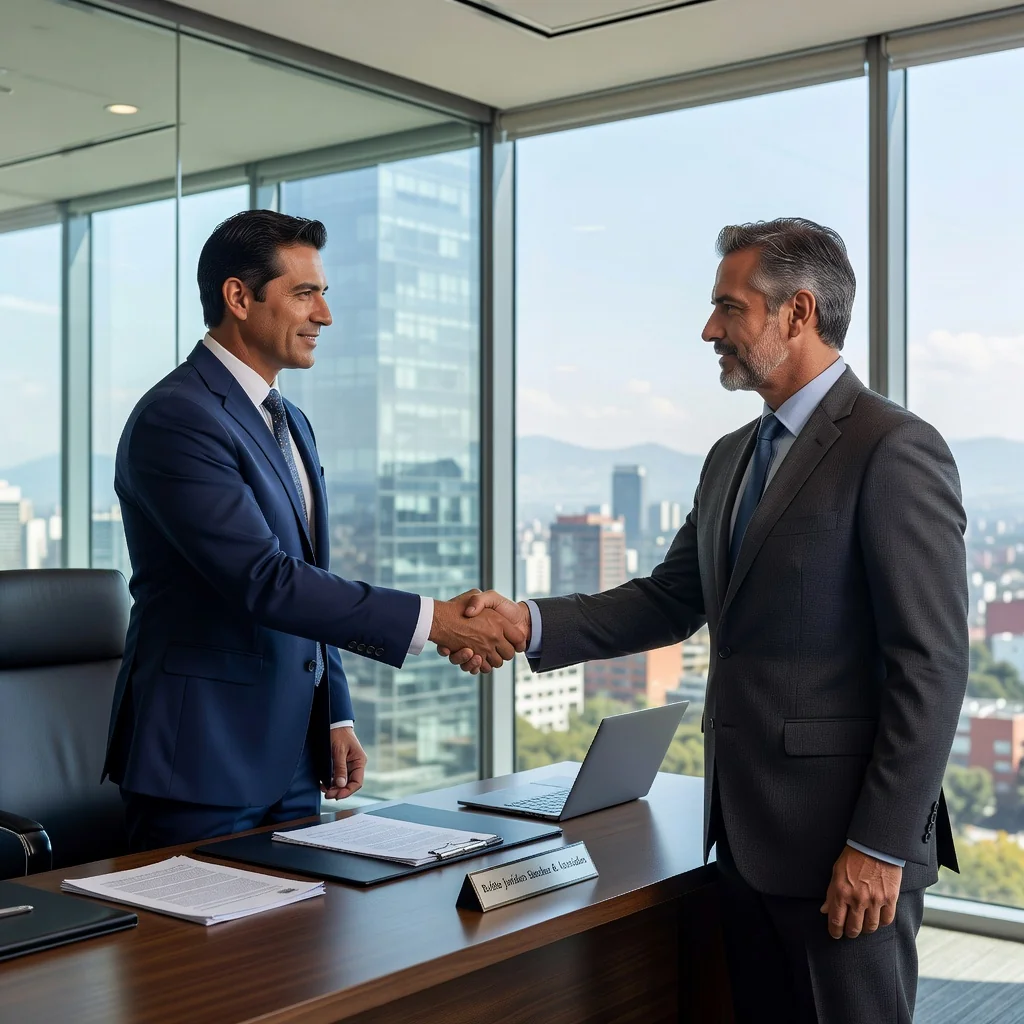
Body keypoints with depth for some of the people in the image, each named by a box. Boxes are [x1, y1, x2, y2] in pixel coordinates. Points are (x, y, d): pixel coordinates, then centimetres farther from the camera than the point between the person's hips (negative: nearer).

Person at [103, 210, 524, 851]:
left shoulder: (292, 423, 14)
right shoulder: (175, 419, -16)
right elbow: (266, 582, -25)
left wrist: (336, 716, 13)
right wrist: (433, 621, -25)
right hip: (204, 759, -8)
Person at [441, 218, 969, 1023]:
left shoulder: (894, 450, -14)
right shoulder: (732, 458, 13)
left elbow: (931, 665, -17)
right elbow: (670, 601, 13)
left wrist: (882, 846, -17)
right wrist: (532, 623, -1)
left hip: (842, 839, -8)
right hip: (746, 828, 8)